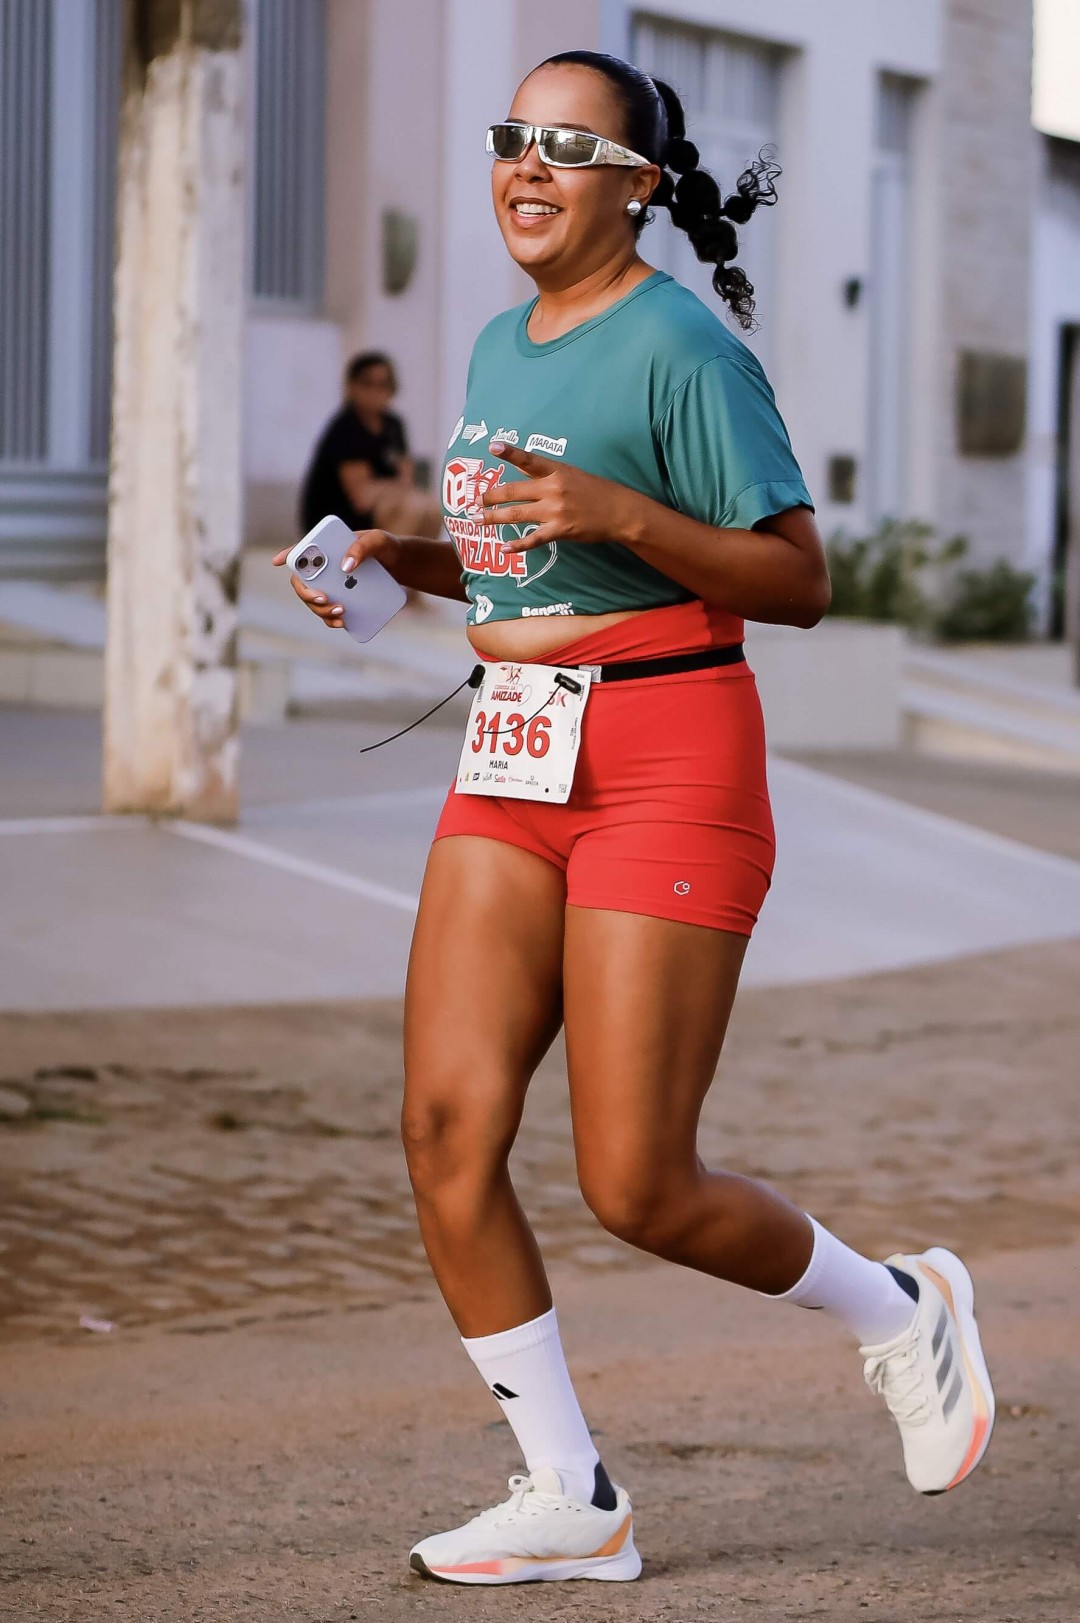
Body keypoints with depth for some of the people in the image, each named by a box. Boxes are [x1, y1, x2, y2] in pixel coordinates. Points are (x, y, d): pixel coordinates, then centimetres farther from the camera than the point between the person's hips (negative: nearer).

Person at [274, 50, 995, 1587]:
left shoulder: (681, 343, -10)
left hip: (668, 765, -8)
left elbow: (799, 582, -12)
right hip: (512, 764, 8)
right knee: (447, 1123, -6)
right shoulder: (502, 346, 14)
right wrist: (403, 560, 10)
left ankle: (903, 1311, 22)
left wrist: (618, 511, -23)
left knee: (638, 1187, -7)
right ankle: (570, 1502, 5)